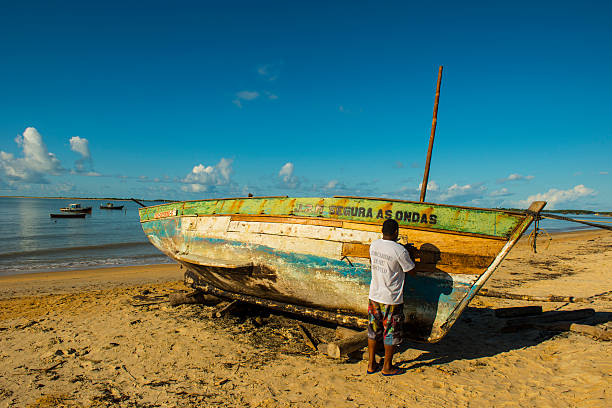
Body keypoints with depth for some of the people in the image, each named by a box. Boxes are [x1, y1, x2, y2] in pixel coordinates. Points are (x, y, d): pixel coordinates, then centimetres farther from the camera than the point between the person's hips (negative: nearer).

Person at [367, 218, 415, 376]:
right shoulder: (400, 251, -20)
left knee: (373, 330, 16)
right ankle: (387, 367, 25)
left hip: (374, 296, 6)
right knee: (391, 333, 11)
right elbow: (412, 272, -7)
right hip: (391, 299, -5)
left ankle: (371, 364, 27)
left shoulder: (374, 245, -2)